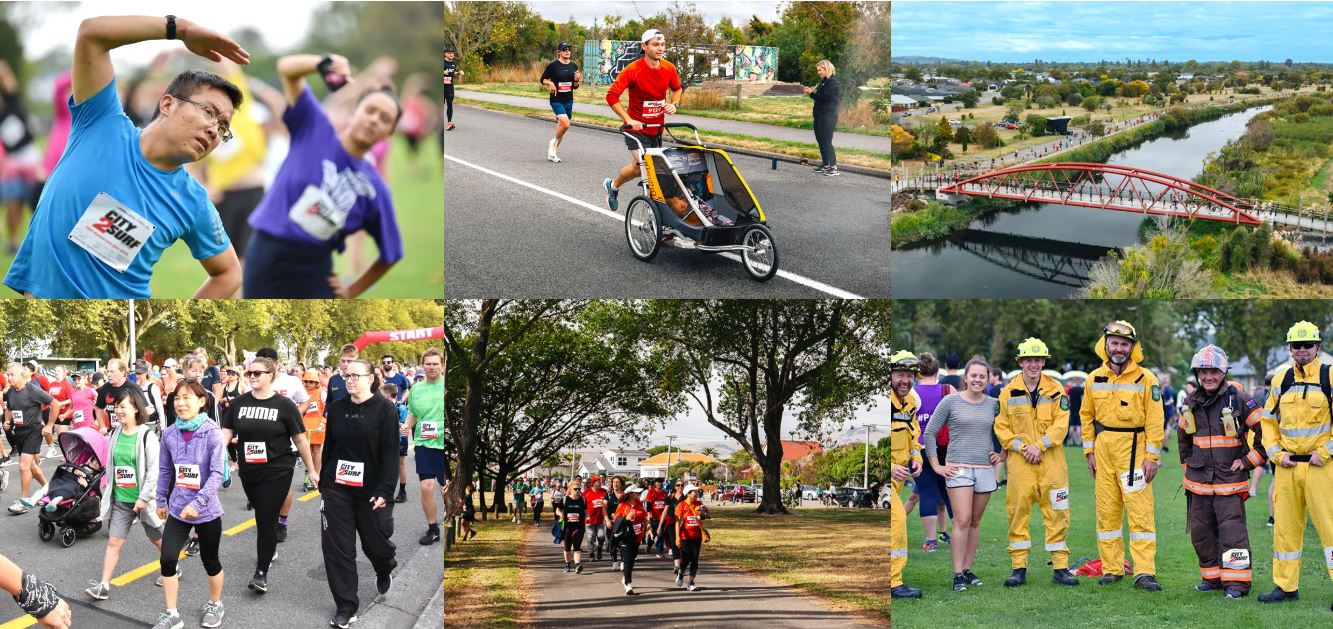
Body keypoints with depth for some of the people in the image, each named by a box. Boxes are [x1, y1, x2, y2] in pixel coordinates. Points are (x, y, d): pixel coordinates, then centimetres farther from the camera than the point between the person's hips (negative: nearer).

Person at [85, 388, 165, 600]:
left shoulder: (147, 435, -14)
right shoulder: (115, 434, 4)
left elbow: (154, 469, -16)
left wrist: (144, 497, -18)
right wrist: (109, 491, 15)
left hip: (143, 500, -4)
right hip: (120, 500, 4)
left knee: (157, 538, 14)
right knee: (114, 541, -2)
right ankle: (103, 586, -2)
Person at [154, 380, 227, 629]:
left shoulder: (212, 433, -16)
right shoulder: (170, 433, -3)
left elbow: (217, 473, -20)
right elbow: (165, 470, 9)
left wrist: (198, 503, -28)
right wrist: (161, 501, 15)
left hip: (207, 511, -3)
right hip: (178, 509, 3)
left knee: (210, 561, 13)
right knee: (167, 560, -5)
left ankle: (215, 605, 37)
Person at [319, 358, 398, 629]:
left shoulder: (386, 410, -8)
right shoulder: (336, 408, 4)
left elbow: (390, 453, -12)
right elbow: (328, 448, 11)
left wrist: (385, 492, -19)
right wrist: (324, 484, 12)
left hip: (371, 491, -3)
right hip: (337, 489, 3)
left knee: (376, 542, 11)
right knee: (337, 548, -2)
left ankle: (385, 571, 47)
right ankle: (346, 607, 7)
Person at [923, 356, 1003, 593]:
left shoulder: (993, 404, 8)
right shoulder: (951, 402, -2)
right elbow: (929, 433, 1)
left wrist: (1002, 455, 11)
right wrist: (936, 466, -2)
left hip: (985, 469, 4)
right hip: (958, 468, -4)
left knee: (975, 522, 7)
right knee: (962, 520, -12)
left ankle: (968, 569, 14)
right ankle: (958, 575, -10)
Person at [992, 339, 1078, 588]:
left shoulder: (1055, 390, 5)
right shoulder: (1008, 392, 6)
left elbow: (1061, 424, -3)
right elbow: (1001, 427, 5)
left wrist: (1039, 445, -13)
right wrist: (1021, 447, -9)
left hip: (1051, 460, 0)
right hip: (1020, 462, 0)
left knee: (1057, 512, 0)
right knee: (1018, 512, 0)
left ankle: (1060, 567, 6)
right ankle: (1019, 567, 7)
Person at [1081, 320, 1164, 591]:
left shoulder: (1146, 378, -2)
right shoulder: (1095, 378, 9)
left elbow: (1154, 420, -4)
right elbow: (1087, 416, 16)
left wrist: (1152, 457, -9)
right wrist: (1090, 452, 10)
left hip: (1134, 450, -4)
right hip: (1103, 450, 4)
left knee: (1140, 512, -7)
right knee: (1106, 512, 6)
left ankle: (1144, 573, -8)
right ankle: (1111, 569, 14)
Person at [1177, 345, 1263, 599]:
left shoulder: (1238, 399, -9)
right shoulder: (1190, 403, 8)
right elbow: (1183, 436, 26)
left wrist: (1249, 461, -8)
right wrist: (1187, 463, 20)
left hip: (1230, 480, -6)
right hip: (1198, 480, 6)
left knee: (1232, 530, -9)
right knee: (1201, 531, 10)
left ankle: (1237, 581, -4)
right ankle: (1213, 576, 23)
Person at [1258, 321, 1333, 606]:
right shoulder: (1281, 379, 10)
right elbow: (1268, 420, 17)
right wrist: (1276, 452, 4)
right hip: (1287, 465, 5)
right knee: (1285, 526, 9)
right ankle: (1286, 586, 18)